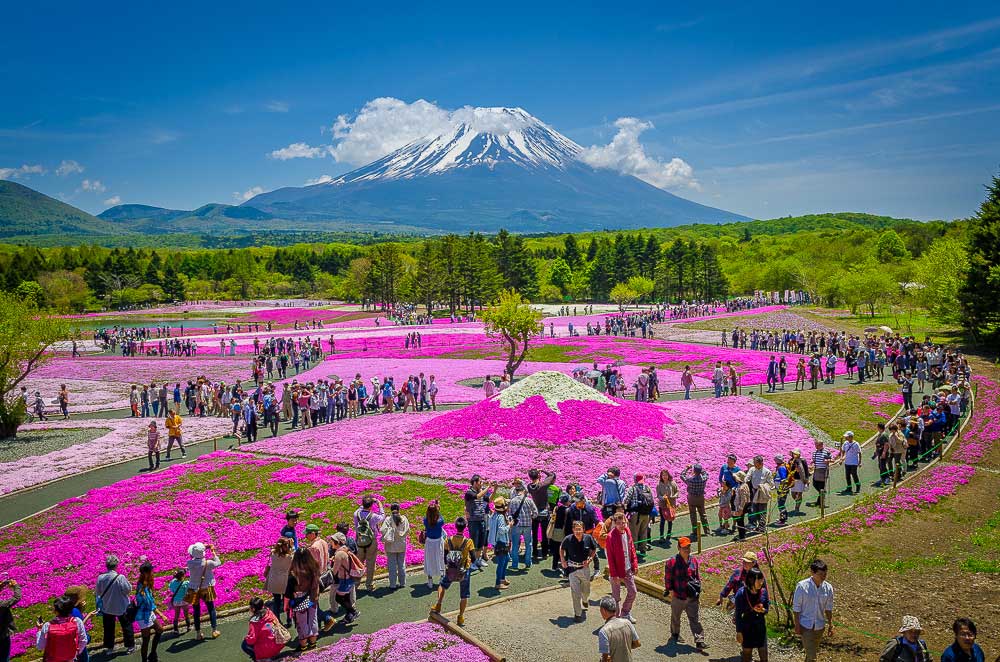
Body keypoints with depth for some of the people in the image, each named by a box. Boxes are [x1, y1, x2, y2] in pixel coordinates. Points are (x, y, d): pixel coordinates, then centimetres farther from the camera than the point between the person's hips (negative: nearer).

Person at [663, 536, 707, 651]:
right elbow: (667, 577, -7)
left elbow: (697, 576, 14)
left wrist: (698, 589, 10)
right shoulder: (672, 562, -13)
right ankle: (675, 635, 39)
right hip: (677, 596, -3)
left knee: (695, 619, 2)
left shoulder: (694, 561, 2)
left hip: (692, 597, 3)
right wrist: (670, 590, -9)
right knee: (675, 617, 18)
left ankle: (699, 641, 2)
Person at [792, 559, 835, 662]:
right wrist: (797, 625, -9)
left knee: (812, 652, 18)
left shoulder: (828, 588, -6)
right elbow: (796, 607, -10)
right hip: (806, 626, -4)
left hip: (820, 626, 4)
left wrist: (830, 625, 8)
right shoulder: (802, 586, -17)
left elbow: (828, 608, 6)